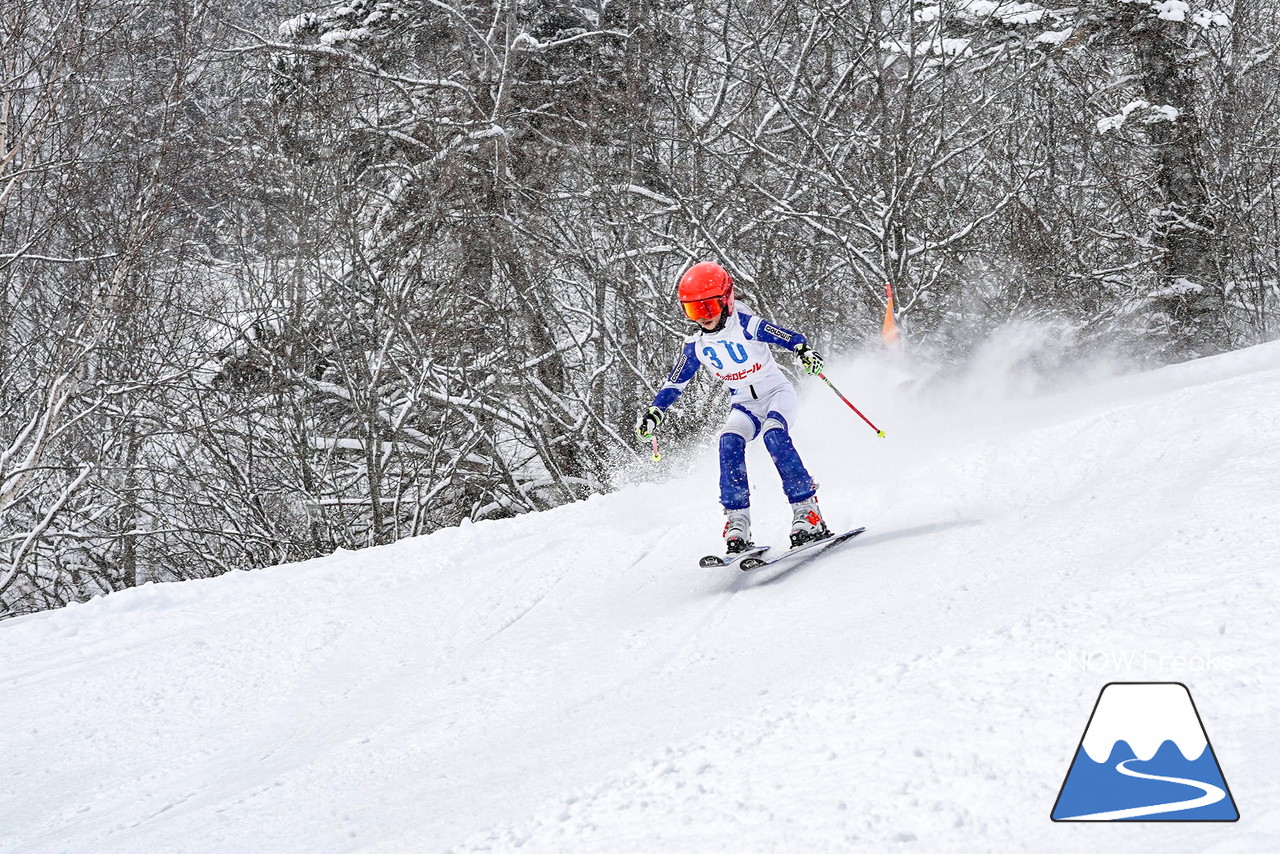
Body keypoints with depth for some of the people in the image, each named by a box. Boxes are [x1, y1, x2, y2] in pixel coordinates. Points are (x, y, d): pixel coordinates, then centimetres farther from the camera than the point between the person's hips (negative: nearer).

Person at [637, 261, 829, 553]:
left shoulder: (748, 326, -16)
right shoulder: (696, 347, -2)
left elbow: (792, 338, -20)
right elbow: (674, 384, 6)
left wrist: (806, 352, -41)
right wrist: (654, 413, -7)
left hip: (777, 393, -4)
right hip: (744, 405, 4)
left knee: (774, 434, -33)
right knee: (729, 441, -25)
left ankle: (807, 511, -33)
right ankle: (737, 522, -26)